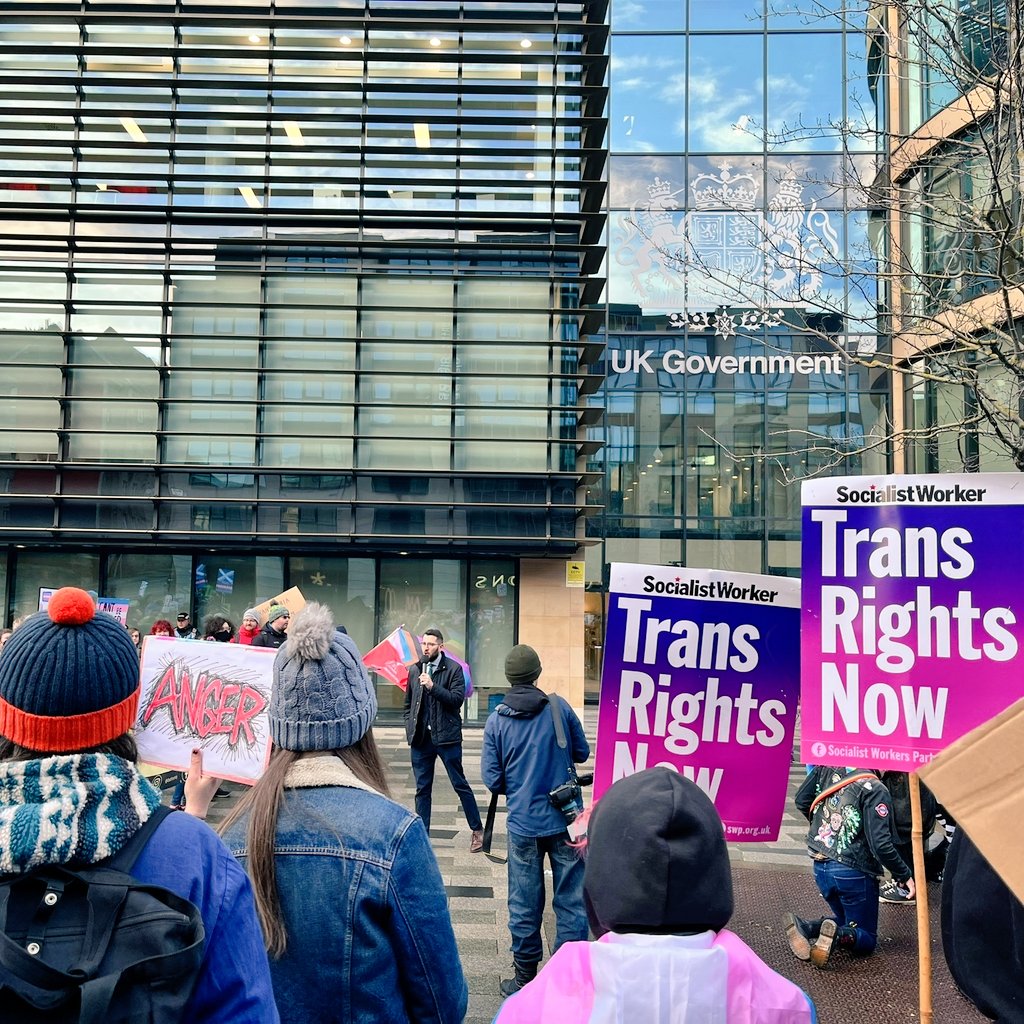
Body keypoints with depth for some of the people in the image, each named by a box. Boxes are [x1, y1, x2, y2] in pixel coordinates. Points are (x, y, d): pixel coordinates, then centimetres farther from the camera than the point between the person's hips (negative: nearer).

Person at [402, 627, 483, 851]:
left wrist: (433, 686, -23)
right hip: (420, 738, 4)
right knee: (422, 789, 9)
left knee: (460, 784, 3)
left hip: (446, 737, -4)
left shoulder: (454, 669, -4)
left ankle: (477, 829, 15)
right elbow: (407, 703, 16)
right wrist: (410, 727, 4)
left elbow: (457, 699, -15)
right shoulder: (414, 670, 10)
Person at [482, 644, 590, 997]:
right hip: (564, 819, 0)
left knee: (524, 905, 11)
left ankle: (525, 978, 22)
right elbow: (582, 753, 7)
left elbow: (492, 779, -5)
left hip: (523, 824, 0)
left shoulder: (496, 719, -5)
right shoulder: (559, 707, -5)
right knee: (571, 901, 9)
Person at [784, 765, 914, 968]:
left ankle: (805, 928, -3)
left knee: (846, 921, 26)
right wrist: (905, 876, -7)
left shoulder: (827, 768, -1)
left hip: (820, 867, 6)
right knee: (865, 940, 11)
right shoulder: (875, 790, -18)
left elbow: (802, 801, 8)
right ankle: (837, 934, -22)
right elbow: (880, 844, -21)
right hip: (852, 872, -6)